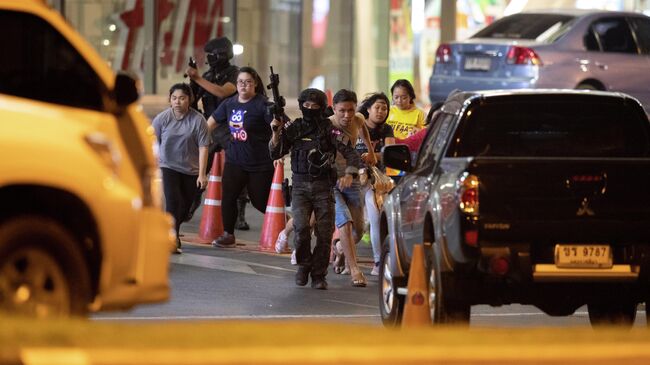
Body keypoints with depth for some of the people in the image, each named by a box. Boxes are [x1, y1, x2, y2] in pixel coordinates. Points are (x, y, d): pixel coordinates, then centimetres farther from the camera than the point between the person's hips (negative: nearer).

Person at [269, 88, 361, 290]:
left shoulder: (329, 129, -1)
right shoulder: (293, 128, 7)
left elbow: (350, 152, -5)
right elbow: (275, 153, 6)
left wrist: (349, 174, -22)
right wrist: (276, 133, -10)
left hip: (324, 187, -1)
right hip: (300, 185, 1)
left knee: (325, 233, -4)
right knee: (301, 228, -17)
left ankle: (319, 275, 10)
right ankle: (303, 265, 7)